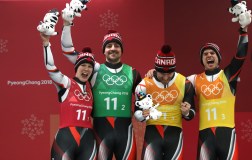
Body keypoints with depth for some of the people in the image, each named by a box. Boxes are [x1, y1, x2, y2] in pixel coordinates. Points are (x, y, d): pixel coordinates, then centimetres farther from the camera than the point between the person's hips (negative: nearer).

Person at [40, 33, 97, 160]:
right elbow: (50, 66, -12)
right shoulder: (66, 84, -1)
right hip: (66, 138, -5)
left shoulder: (91, 86, 12)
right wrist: (46, 43, -18)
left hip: (88, 139, 5)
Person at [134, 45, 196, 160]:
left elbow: (191, 113, 7)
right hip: (152, 132, -1)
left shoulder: (184, 83, -1)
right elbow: (137, 112, 3)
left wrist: (186, 113, -15)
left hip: (174, 133, 1)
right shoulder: (145, 84, -4)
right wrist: (143, 114, -19)